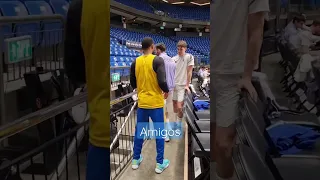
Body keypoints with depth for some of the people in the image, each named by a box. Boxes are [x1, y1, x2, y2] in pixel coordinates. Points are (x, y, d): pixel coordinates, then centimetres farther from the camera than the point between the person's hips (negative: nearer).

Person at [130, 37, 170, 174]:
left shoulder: (135, 62, 2)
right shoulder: (158, 60, -13)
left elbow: (133, 84, 10)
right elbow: (162, 81, -20)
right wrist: (166, 91, -1)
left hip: (141, 102, 4)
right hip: (156, 102, -4)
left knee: (139, 131, 16)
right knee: (159, 132, 8)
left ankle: (136, 160, 29)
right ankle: (160, 163, 17)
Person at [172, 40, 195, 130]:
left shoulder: (189, 57, -5)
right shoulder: (174, 58, 6)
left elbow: (189, 72, -6)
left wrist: (187, 85, -9)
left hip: (182, 86, -4)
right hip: (173, 85, 5)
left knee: (179, 107, -10)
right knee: (174, 105, 11)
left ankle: (179, 125, 8)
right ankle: (177, 122, 28)